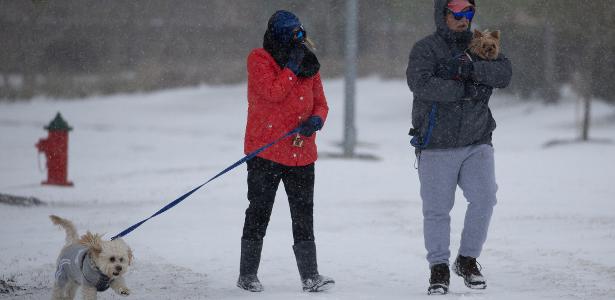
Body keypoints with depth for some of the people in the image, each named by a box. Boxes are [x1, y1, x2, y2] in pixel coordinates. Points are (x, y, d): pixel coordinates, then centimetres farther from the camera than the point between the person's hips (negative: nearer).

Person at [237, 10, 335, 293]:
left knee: (303, 216, 2)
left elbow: (320, 103, 12)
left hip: (301, 152, 4)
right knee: (259, 212, 3)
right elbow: (273, 93, -19)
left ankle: (310, 276, 4)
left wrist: (315, 120, -9)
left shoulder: (308, 63, 11)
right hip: (265, 150, -4)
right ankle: (247, 275, 12)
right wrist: (292, 66, -15)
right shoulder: (260, 59, -5)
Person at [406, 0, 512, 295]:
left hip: (477, 143, 3)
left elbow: (504, 72, -6)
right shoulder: (425, 49, -3)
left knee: (484, 198, -9)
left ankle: (468, 261, 9)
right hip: (437, 146, -3)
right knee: (437, 209, 1)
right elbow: (420, 83, -22)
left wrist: (471, 68, -22)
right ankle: (439, 269, 15)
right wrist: (465, 90, -21)